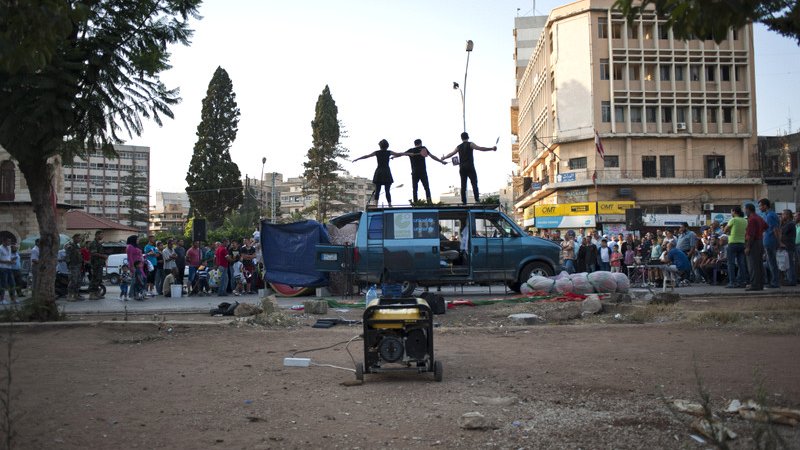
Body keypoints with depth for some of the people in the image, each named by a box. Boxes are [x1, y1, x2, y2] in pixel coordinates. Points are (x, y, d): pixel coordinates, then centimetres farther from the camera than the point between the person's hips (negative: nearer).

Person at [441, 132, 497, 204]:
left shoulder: (459, 147, 14)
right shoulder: (470, 144, 0)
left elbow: (451, 154, 24)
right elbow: (480, 148, -11)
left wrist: (444, 157, 41)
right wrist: (492, 148, -11)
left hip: (462, 168, 4)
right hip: (470, 167, -4)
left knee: (463, 185, 4)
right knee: (474, 183, -6)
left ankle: (464, 201, 0)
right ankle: (477, 199, -16)